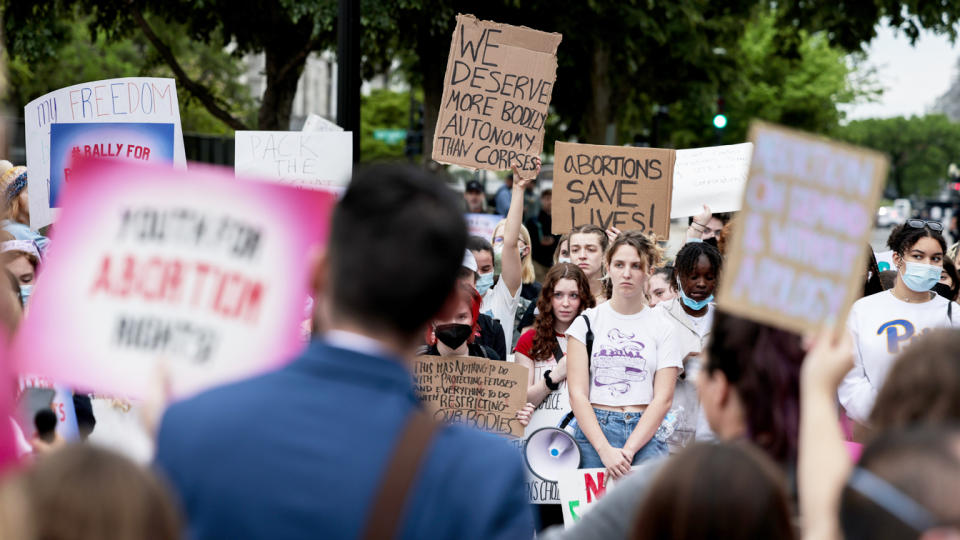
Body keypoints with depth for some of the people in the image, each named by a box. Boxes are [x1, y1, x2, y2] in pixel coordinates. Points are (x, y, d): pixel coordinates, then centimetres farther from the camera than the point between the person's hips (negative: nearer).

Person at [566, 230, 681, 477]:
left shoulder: (662, 328, 8)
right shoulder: (587, 322, 7)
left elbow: (663, 398, 0)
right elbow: (577, 394, 0)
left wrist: (628, 450, -12)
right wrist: (605, 449, -13)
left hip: (646, 434, 0)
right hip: (593, 432, 0)